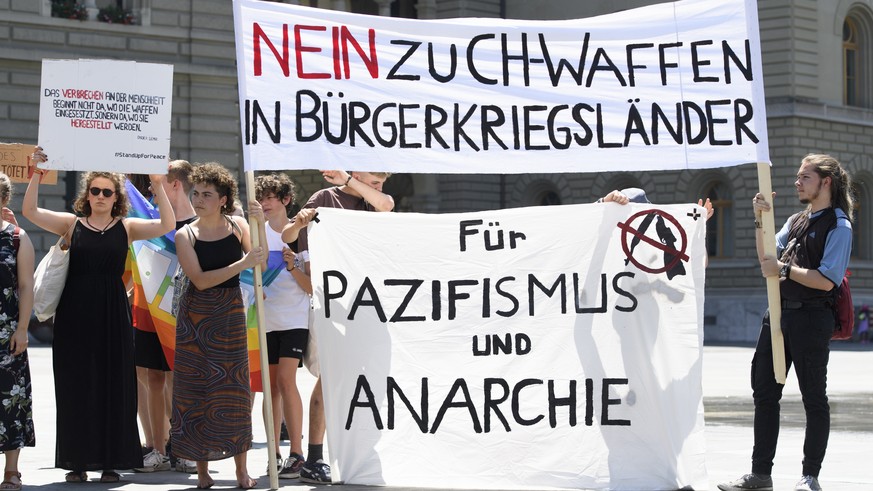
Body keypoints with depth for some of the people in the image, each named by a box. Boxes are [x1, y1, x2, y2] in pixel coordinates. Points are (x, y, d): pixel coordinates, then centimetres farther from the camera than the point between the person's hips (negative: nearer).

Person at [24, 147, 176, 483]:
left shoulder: (127, 228, 5)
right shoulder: (71, 224, 5)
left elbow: (167, 225, -7)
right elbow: (30, 211, -5)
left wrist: (157, 186, -16)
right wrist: (37, 173, -16)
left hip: (112, 316, 0)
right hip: (74, 316, 0)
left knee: (113, 387, 2)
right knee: (76, 386, 2)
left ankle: (111, 461, 9)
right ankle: (77, 461, 9)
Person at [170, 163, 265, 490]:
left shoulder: (237, 226, 2)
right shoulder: (185, 235, -4)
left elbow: (260, 263, -7)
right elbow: (200, 279, -15)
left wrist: (260, 226, -17)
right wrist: (242, 264, -21)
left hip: (231, 315, 1)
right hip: (196, 317, -1)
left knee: (235, 390, 1)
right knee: (196, 390, 1)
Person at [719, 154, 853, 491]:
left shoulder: (838, 226, -8)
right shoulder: (796, 221, 16)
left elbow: (826, 280, -16)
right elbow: (767, 257, 12)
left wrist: (784, 270, -15)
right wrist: (760, 221, 2)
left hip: (811, 318, -8)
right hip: (779, 313, 8)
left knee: (813, 397, 2)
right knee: (764, 393, 9)